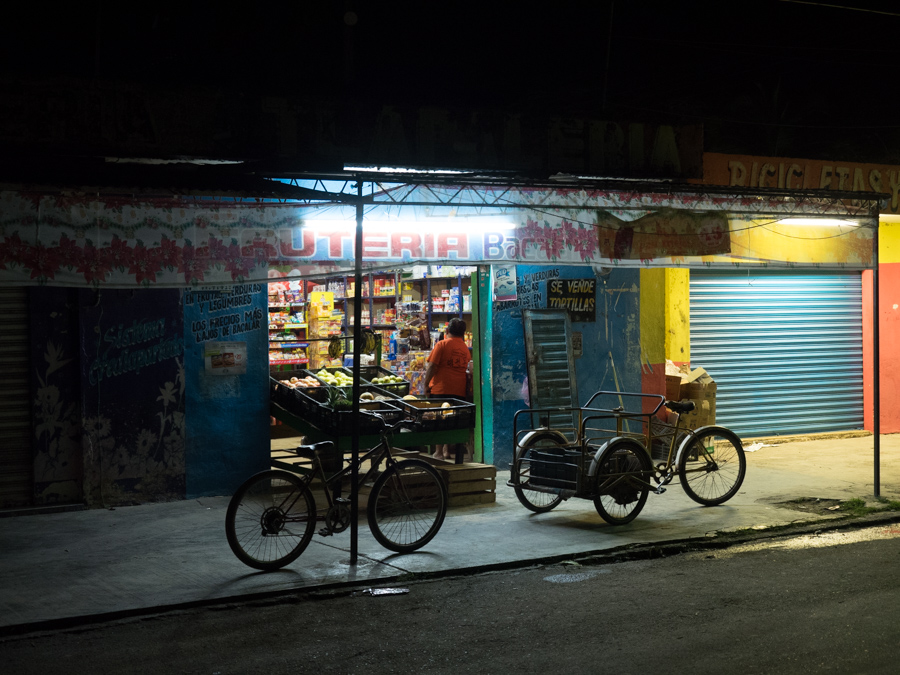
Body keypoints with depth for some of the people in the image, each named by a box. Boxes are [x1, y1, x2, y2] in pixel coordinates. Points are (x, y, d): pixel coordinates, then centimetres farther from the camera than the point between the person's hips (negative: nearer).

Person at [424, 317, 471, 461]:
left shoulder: (442, 344, -5)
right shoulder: (465, 348, 10)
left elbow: (432, 366, -9)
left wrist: (426, 384, -1)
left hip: (441, 389, -4)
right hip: (460, 390, 4)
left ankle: (438, 452, -1)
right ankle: (447, 450, 14)